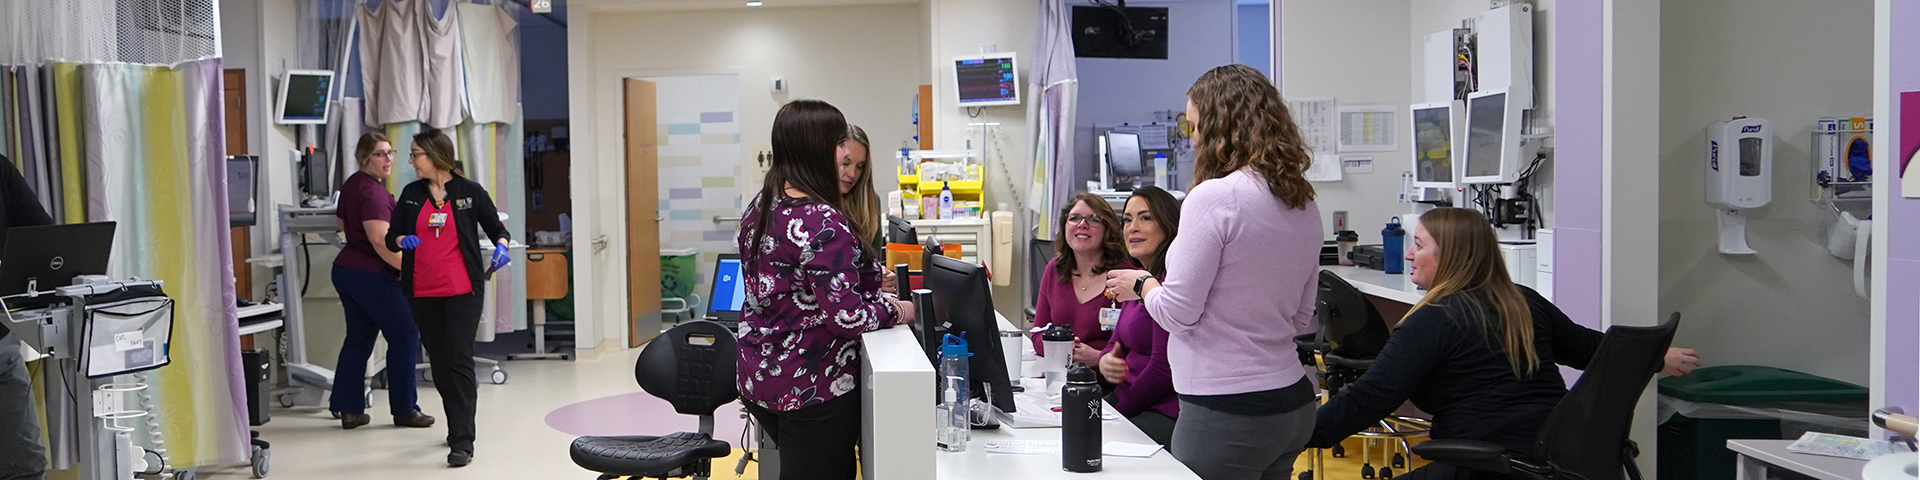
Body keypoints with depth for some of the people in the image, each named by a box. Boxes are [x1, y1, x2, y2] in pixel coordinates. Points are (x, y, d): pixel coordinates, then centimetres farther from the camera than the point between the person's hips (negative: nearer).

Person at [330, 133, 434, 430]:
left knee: (358, 339, 14)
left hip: (345, 269, 10)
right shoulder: (373, 192, -19)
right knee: (405, 337, 1)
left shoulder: (351, 184, 13)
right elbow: (381, 240, -26)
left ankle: (348, 410, 15)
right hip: (372, 276, -10)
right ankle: (404, 410, 6)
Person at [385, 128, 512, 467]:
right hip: (422, 293, 4)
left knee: (459, 360, -9)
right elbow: (391, 238, 10)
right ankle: (457, 424, 32)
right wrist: (403, 240, -13)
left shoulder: (470, 192, -1)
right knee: (439, 362, 13)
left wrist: (501, 247, -14)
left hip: (462, 291, -4)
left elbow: (497, 229, 7)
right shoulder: (411, 194, 9)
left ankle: (462, 442, -8)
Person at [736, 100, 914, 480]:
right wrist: (897, 311, -6)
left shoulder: (760, 208, 6)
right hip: (811, 390, -9)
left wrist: (869, 278, 14)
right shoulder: (823, 224, -23)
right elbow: (847, 317, -25)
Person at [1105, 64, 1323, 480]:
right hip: (1293, 402, 8)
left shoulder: (1214, 197, -17)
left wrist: (1142, 284, 5)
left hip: (1227, 412, -8)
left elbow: (1178, 313, -14)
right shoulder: (1304, 204, 7)